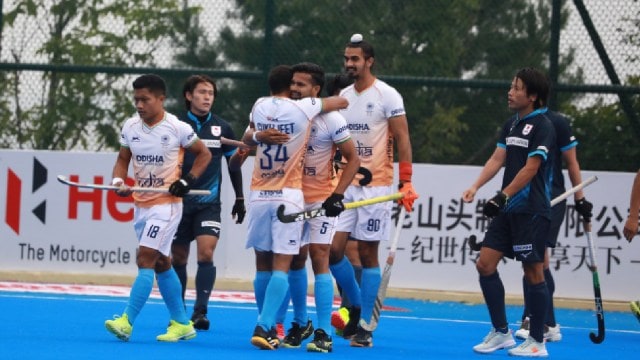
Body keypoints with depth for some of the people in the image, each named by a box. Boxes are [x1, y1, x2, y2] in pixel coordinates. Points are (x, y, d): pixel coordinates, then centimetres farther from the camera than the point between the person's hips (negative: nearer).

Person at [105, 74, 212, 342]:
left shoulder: (177, 128, -10)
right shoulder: (130, 127, 4)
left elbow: (204, 154, 2)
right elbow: (123, 159, 12)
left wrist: (188, 180, -11)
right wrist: (119, 181, -8)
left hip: (166, 203, -6)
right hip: (141, 204, 6)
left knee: (145, 259, -15)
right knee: (161, 263, 12)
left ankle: (127, 322, -19)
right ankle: (181, 323, 22)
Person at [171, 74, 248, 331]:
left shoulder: (222, 128, 5)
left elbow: (233, 164, 15)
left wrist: (239, 199, 13)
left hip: (209, 203, 0)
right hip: (180, 201, 0)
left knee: (206, 252, -15)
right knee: (178, 257, 5)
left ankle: (200, 312, -17)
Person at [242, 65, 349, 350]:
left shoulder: (259, 107, 4)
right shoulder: (303, 108, -4)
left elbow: (249, 139, 23)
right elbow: (342, 102, 13)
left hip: (259, 196, 3)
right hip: (288, 196, -3)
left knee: (263, 266, 11)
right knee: (281, 267, -5)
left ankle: (268, 328, 17)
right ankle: (264, 328, -17)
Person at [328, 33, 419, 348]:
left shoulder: (387, 96, -6)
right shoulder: (342, 97, 11)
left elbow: (402, 139, -7)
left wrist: (406, 181, -13)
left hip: (375, 186, -5)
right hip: (345, 185, 5)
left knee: (368, 254, -3)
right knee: (334, 249, -5)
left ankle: (364, 327, 2)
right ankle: (356, 306, 17)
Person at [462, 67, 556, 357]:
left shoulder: (542, 127, -10)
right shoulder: (511, 125, 14)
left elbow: (530, 169, -17)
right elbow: (497, 159, 9)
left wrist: (503, 196, -21)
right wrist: (476, 187, -6)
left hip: (531, 211, -8)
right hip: (508, 210, 8)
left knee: (533, 272, -3)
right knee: (485, 264, 3)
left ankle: (537, 342, 5)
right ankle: (501, 332, 12)